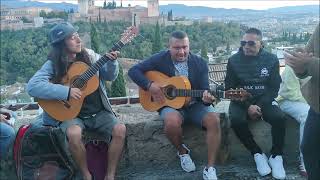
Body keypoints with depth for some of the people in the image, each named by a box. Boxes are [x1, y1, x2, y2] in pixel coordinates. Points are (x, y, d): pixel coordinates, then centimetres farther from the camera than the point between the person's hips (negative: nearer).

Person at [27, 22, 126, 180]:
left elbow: (110, 76, 9)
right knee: (74, 133, -35)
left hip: (98, 112, 3)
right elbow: (32, 86, -20)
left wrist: (112, 62, -13)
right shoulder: (53, 65, -7)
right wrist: (66, 92, -25)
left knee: (120, 129, -22)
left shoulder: (89, 55, 4)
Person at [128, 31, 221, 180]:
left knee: (214, 120, -28)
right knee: (172, 122, -36)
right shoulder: (160, 59, -6)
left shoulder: (200, 63, -3)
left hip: (195, 104, 2)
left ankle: (210, 168, -16)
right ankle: (182, 151, -1)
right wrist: (149, 85, -19)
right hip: (170, 104, -1)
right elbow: (133, 71, -5)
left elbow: (204, 90, -5)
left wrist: (207, 98, -30)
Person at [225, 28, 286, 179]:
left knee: (279, 118, -29)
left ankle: (276, 156, -10)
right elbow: (230, 88, -2)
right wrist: (247, 106, -15)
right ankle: (257, 154, -13)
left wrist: (260, 106, -14)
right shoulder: (234, 60, -2)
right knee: (236, 120, -32)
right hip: (241, 101, 0)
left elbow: (274, 87, 1)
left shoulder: (271, 59, 1)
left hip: (264, 100, 1)